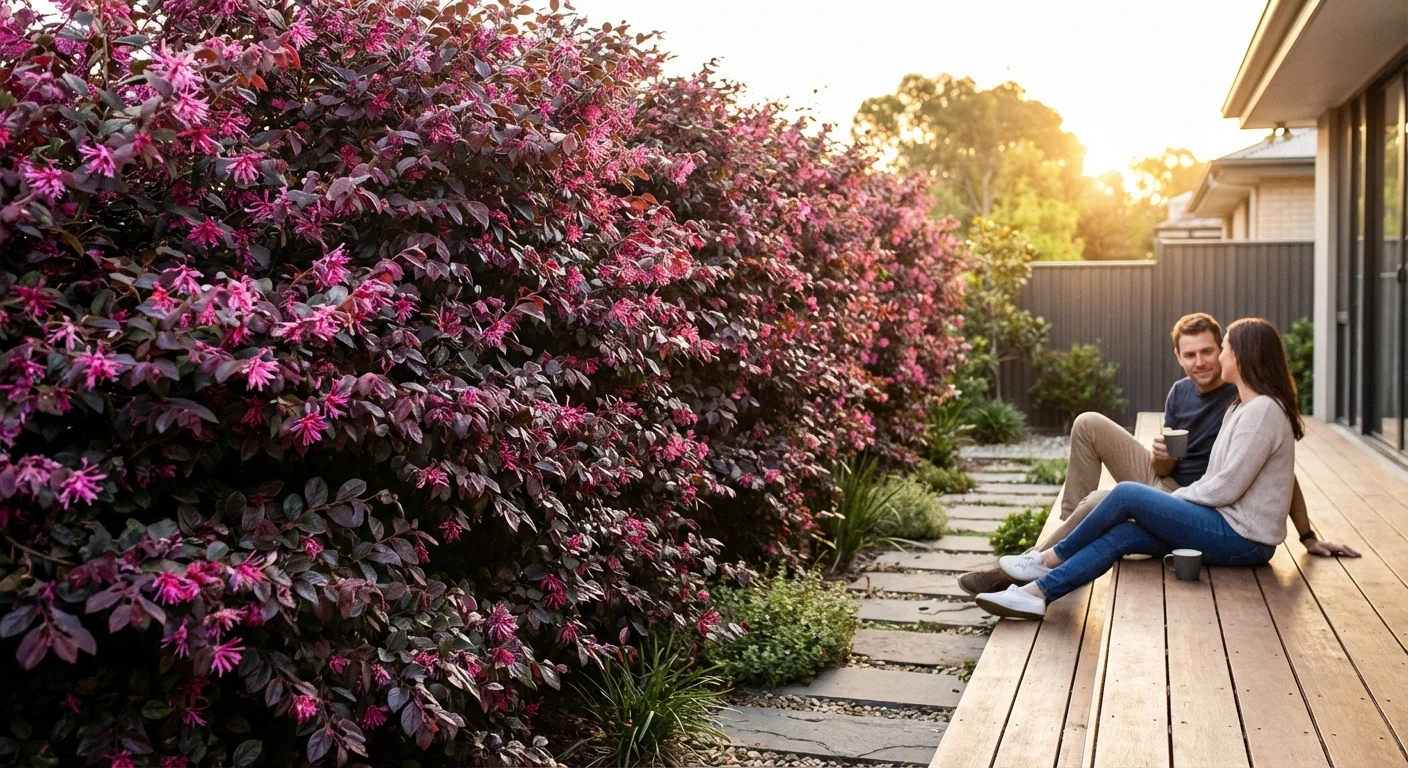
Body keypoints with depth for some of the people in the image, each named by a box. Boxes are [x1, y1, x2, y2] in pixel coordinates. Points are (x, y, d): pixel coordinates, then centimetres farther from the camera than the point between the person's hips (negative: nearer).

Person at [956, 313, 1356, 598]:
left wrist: (1309, 537, -15)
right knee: (1088, 424, -4)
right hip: (1163, 482, 7)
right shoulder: (1180, 393, 4)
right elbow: (1164, 467, 7)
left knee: (1102, 501, -32)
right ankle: (1072, 526, -5)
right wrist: (1161, 456, -19)